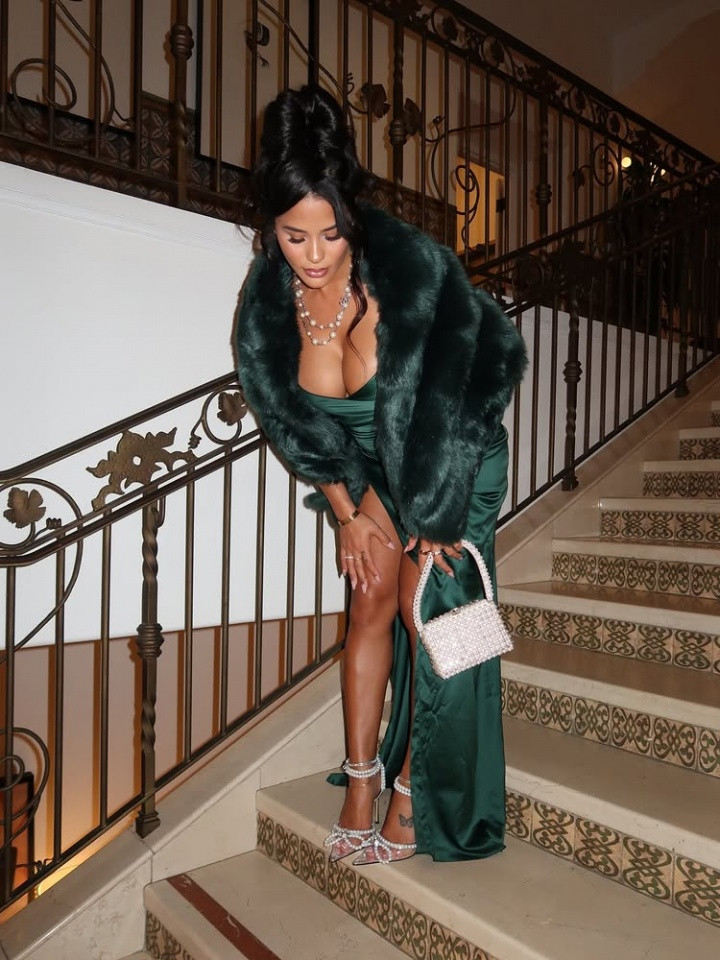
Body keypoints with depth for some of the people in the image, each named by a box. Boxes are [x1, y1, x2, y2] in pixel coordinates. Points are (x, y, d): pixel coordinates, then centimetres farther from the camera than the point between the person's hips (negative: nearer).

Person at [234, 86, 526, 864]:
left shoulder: (412, 267, -28)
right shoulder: (267, 300, -14)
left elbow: (471, 377, -20)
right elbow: (293, 418, -3)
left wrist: (433, 515, -15)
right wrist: (348, 512, -2)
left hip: (454, 459, -3)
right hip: (371, 463, 4)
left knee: (427, 609, -5)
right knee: (371, 602, 2)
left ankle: (416, 797, 12)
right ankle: (361, 783, 17)